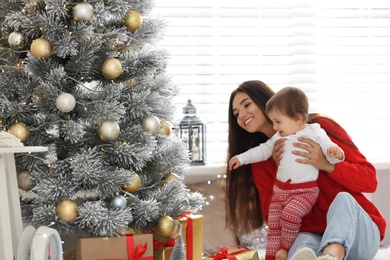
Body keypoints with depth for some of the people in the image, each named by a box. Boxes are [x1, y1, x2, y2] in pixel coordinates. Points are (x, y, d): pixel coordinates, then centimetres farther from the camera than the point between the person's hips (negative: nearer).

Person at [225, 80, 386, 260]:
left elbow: (370, 181, -4)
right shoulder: (260, 161, 10)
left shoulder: (319, 128, -3)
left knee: (343, 199, -36)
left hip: (359, 233, -2)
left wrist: (327, 165, -21)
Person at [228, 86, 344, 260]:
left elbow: (330, 152, -11)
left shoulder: (315, 133, -7)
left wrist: (336, 153, -34)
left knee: (290, 214, -27)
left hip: (305, 191, -6)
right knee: (273, 224, 0)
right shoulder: (279, 137, 11)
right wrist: (241, 158, 19)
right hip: (280, 190, 6)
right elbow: (263, 151, 22)